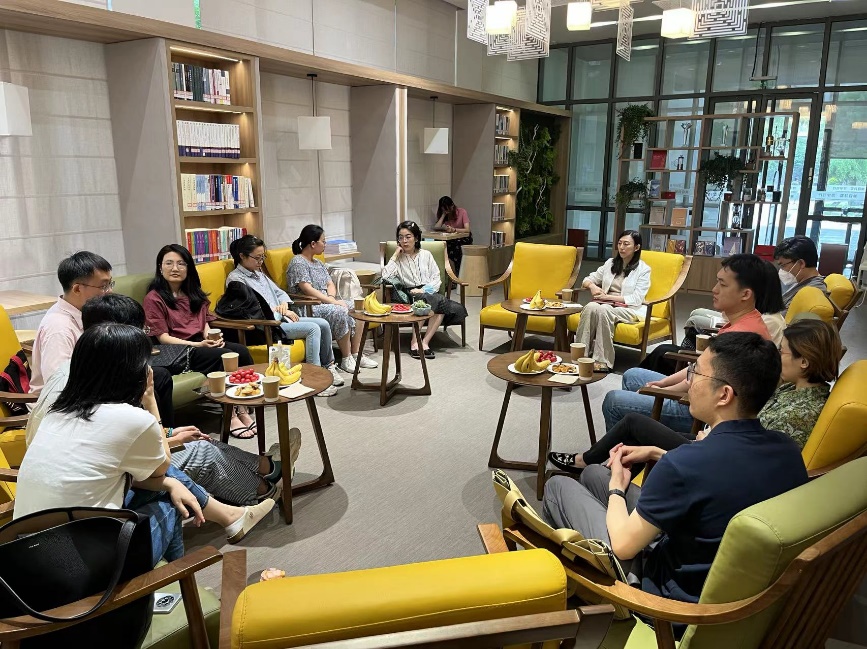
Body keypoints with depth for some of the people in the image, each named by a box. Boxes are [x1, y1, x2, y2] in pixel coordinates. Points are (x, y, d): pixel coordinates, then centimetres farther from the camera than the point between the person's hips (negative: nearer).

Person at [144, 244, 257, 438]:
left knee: (242, 351, -22)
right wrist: (197, 345, -19)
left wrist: (212, 337, -7)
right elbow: (163, 337, -9)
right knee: (224, 357, -30)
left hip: (201, 344, 6)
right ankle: (230, 415, -25)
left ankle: (242, 409, -24)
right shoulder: (154, 298, -3)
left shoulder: (194, 294, 18)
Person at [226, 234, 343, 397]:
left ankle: (328, 366, 9)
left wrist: (285, 304, 1)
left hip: (281, 318, 9)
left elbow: (279, 292, 25)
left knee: (323, 324, -6)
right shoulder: (235, 278, -8)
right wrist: (281, 312, -11)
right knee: (313, 328, -24)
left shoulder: (259, 273, 19)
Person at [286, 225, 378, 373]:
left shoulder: (318, 263, 20)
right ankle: (346, 359, -22)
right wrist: (333, 302, -22)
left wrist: (331, 297, -11)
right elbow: (308, 290, -19)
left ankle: (356, 354, -10)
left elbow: (330, 284, 13)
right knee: (340, 312, -32)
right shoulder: (298, 263, -9)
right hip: (308, 307, -9)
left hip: (326, 302, 9)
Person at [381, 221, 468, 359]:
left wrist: (423, 290, -10)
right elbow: (385, 276, -8)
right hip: (409, 295, -2)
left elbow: (436, 278, 8)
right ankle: (418, 341, -33)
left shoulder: (426, 255, 14)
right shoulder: (398, 258, 11)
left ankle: (424, 342, -32)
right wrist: (395, 255, -3)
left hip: (429, 292, 2)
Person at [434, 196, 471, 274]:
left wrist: (454, 229, -41)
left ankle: (458, 275, -18)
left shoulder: (462, 212, -13)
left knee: (456, 248, -33)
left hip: (464, 238, -4)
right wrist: (443, 214, -16)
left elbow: (467, 230, -25)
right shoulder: (442, 214, 1)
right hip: (451, 239, 4)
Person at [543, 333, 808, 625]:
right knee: (593, 473, 17)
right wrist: (657, 453, 11)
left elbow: (623, 545, -22)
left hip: (674, 598, -7)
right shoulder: (789, 450, -11)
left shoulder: (684, 463, -35)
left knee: (558, 485, 10)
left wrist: (616, 488, -2)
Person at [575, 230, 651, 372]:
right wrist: (592, 286, -4)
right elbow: (587, 280, 21)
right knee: (590, 307, -33)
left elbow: (636, 299, -7)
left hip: (628, 309, -4)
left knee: (603, 309, -37)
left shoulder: (643, 269, 4)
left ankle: (603, 361, -38)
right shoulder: (610, 263, 18)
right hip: (605, 304, 4)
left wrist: (609, 297, -14)